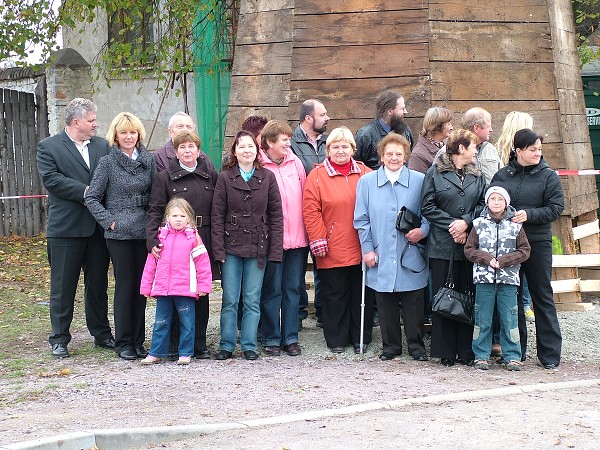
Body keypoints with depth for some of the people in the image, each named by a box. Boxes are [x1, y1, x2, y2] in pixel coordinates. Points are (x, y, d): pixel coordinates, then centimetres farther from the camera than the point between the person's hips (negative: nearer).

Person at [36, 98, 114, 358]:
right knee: (63, 286, 3)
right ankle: (59, 339, 11)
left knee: (98, 284, 12)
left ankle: (101, 334, 22)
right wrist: (85, 192, -17)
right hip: (65, 227, -4)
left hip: (98, 227, 4)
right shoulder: (48, 147, -1)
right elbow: (51, 178, -13)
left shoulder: (102, 146, 12)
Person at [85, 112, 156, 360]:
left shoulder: (148, 161, 9)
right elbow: (92, 198, -1)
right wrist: (109, 220, -9)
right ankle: (123, 343, 8)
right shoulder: (108, 163, -1)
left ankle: (138, 341, 16)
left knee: (141, 286, 7)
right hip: (119, 234, -3)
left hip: (144, 232, 3)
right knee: (125, 285, -1)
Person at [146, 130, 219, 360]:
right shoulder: (165, 177, 3)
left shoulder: (210, 175, 10)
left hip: (203, 242, 2)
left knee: (202, 294, 5)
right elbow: (155, 211, -2)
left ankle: (199, 344, 14)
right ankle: (175, 345, 7)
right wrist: (152, 241, -15)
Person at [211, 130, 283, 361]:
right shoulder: (225, 178, 2)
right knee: (230, 300, 3)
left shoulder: (267, 177, 4)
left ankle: (249, 346, 13)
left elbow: (276, 215, 3)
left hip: (258, 248, 1)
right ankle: (227, 346, 12)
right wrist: (218, 250, -7)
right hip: (231, 247, -1)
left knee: (252, 300, 5)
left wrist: (275, 250, -3)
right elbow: (217, 216, 0)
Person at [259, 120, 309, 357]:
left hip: (297, 238, 4)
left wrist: (308, 233, 9)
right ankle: (271, 339, 13)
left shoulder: (295, 162, 8)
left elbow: (304, 197, 12)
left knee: (293, 289, 8)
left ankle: (290, 337, 17)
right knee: (272, 290, 3)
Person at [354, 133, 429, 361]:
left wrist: (422, 230, -12)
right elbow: (361, 220, 6)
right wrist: (367, 248, 0)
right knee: (386, 304, 7)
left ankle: (416, 345, 16)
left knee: (413, 303, 3)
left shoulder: (420, 181, 3)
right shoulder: (367, 182, 6)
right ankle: (391, 345, 19)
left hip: (410, 255, -1)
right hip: (380, 256, 1)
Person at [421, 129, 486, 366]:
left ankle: (466, 351, 11)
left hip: (470, 245, 3)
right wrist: (451, 226, -10)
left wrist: (466, 222, -9)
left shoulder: (477, 175, 14)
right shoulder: (435, 172, 2)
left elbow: (483, 205, 8)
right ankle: (445, 353, 7)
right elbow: (428, 207, -2)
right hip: (442, 246, -3)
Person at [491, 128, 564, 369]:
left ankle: (549, 354, 7)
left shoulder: (548, 176, 0)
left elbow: (556, 208, -6)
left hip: (538, 243, -2)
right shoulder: (502, 175, 4)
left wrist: (529, 214, -17)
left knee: (542, 297, 2)